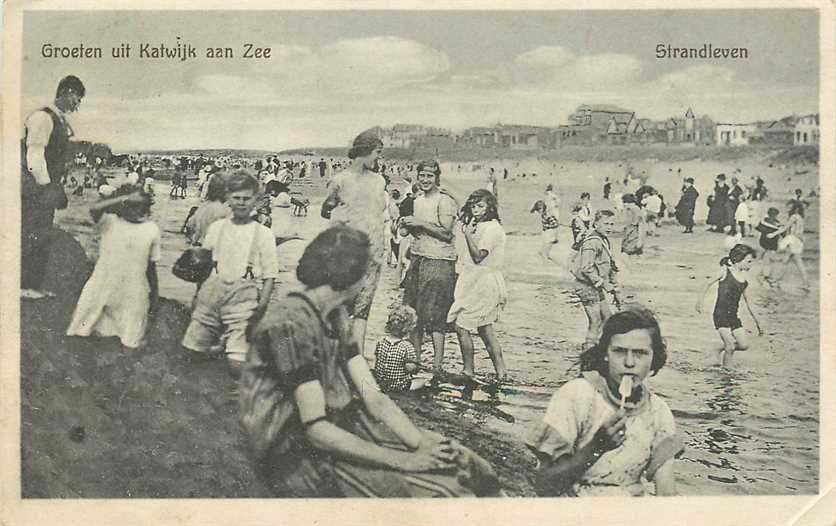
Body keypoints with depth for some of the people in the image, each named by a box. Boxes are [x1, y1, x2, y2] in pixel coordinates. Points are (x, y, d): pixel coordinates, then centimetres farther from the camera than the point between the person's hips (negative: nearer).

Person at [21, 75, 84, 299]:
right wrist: (47, 186, -17)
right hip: (34, 189, -9)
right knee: (30, 237, -6)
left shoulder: (61, 122, 17)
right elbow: (34, 157, -18)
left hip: (46, 189, 9)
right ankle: (23, 287, -1)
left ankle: (34, 286, 17)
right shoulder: (43, 117, -12)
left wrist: (57, 187, 13)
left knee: (42, 239, 11)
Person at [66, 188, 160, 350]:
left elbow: (151, 265, 6)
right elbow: (94, 210, -31)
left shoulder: (151, 230, -2)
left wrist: (155, 294, 9)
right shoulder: (110, 222, -7)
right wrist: (125, 198, -30)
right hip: (102, 286, -1)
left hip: (133, 293, 1)